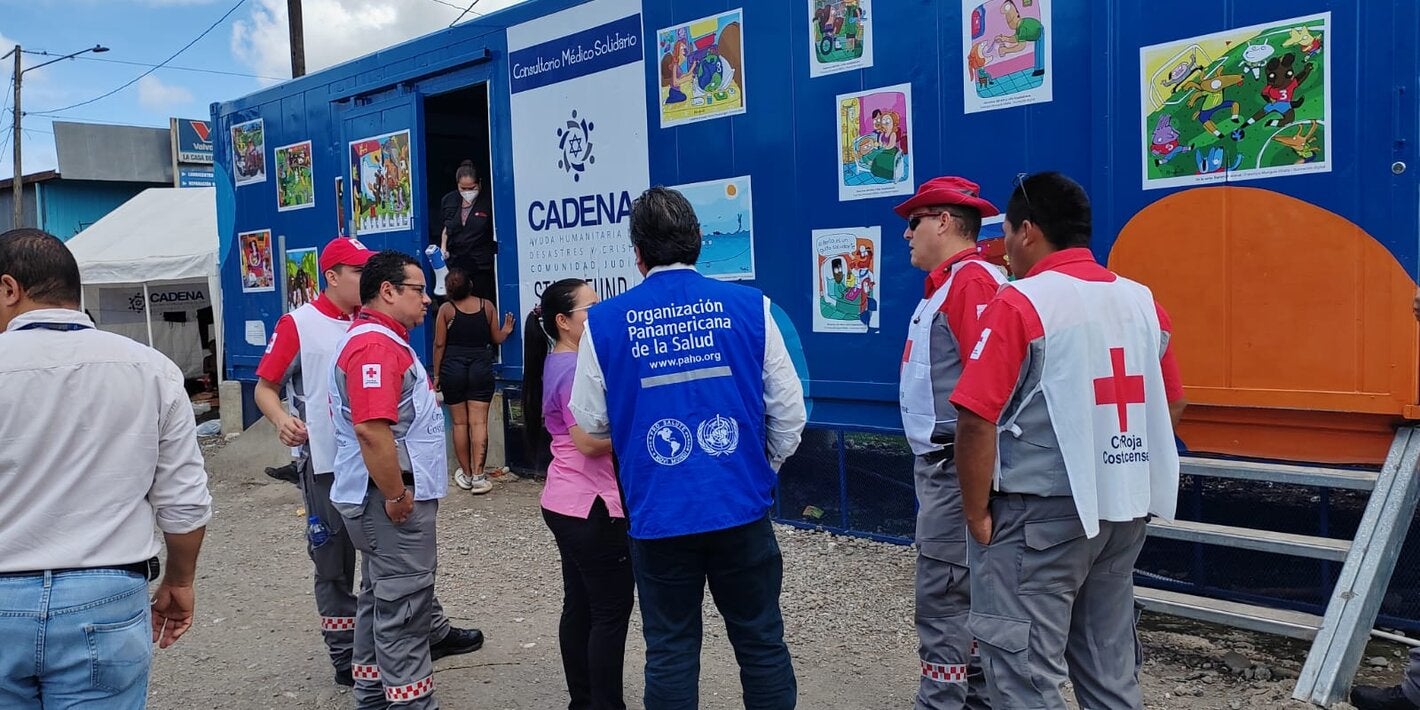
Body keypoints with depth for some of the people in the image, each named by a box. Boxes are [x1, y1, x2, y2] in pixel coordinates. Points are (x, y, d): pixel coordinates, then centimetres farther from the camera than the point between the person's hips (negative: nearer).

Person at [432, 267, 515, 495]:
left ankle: (466, 474, 16)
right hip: (481, 366, 1)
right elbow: (497, 339, 7)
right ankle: (478, 475, -7)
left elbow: (439, 344, -4)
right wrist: (506, 330, 29)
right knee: (479, 421, -1)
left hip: (452, 367, -1)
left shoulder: (446, 309, -5)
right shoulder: (487, 305, 1)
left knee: (460, 422, 9)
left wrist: (436, 375, 5)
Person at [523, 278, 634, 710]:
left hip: (566, 503, 10)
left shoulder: (556, 365, 12)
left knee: (579, 605, 16)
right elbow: (590, 442, -25)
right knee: (611, 611, -2)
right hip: (592, 506, -10)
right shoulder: (575, 369, -19)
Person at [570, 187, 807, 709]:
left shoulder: (604, 322, -5)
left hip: (658, 514, 0)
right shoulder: (748, 306, -5)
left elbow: (591, 422, 5)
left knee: (670, 653, 14)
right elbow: (789, 410, 0)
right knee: (761, 642, 15)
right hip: (741, 507, 1)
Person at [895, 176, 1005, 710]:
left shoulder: (972, 280, -16)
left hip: (957, 465, -10)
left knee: (943, 596, -5)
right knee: (971, 593, 17)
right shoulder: (943, 284, 15)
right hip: (939, 462, 10)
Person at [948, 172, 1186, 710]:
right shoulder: (1143, 302, 8)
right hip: (1125, 507, 8)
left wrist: (977, 513, -9)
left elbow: (977, 419, -18)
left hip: (1042, 510, -7)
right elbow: (1171, 406, 17)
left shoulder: (1020, 302, -13)